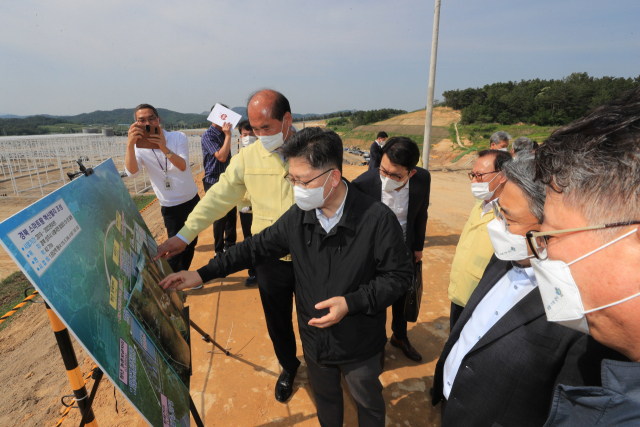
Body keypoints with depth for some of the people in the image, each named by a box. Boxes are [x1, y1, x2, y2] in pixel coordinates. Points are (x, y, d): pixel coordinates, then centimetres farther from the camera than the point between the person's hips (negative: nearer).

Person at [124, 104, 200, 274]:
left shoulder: (178, 137, -8)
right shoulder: (139, 147, -6)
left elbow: (183, 166, -25)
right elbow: (132, 172, -25)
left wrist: (165, 149, -43)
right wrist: (130, 145, -38)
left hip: (192, 200, 2)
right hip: (170, 207, -2)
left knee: (191, 242, 15)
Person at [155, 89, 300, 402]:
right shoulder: (247, 157, -7)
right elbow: (219, 197, -4)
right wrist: (185, 235, -9)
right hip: (270, 258, 2)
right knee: (277, 321, 20)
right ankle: (288, 367, 51)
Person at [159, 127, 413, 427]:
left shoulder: (377, 219, -26)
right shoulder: (297, 216, -13)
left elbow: (400, 275, -17)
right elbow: (257, 246, -2)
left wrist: (351, 302, -28)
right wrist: (202, 274, -2)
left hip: (360, 346, -3)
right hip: (315, 339, 4)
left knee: (368, 402, 25)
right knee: (325, 397, 30)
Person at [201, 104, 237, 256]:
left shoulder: (223, 133, 9)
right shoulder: (208, 136, -14)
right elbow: (221, 157, -26)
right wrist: (228, 135, -21)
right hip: (214, 182, -7)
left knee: (231, 215, 13)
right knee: (220, 218, 2)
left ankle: (230, 245, 29)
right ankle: (220, 250, 18)